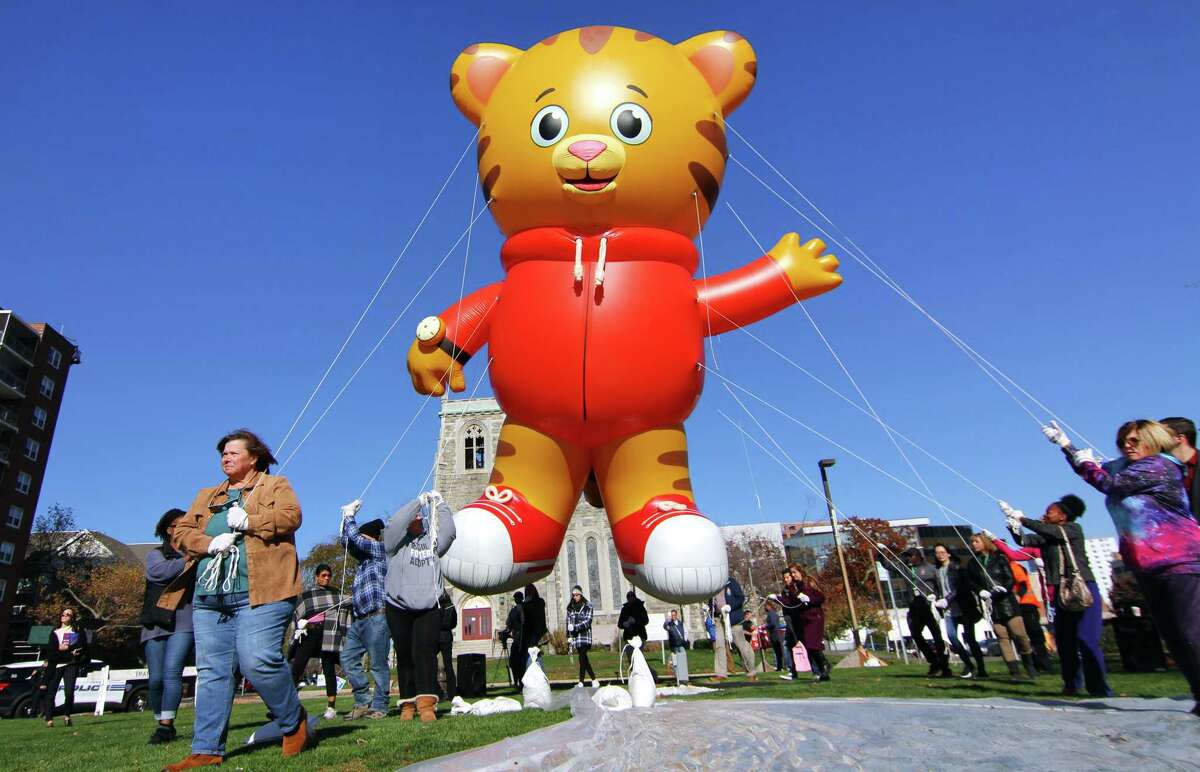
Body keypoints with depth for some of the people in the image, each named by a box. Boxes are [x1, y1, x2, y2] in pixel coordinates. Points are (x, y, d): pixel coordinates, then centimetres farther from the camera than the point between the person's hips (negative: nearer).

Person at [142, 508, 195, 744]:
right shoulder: (156, 554, 13)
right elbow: (158, 572, -9)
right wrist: (186, 561, -20)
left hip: (184, 623, -1)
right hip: (156, 624, 1)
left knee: (171, 672, -13)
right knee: (156, 678, 3)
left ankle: (167, 726, -8)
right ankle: (161, 722, 19)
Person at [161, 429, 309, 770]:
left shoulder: (276, 486, 10)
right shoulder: (207, 496, 25)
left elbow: (291, 516, -7)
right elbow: (181, 531, 14)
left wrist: (248, 521, -13)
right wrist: (210, 543, -5)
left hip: (260, 592, -6)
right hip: (209, 598, 6)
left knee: (258, 661, -15)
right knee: (211, 671, 6)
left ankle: (294, 722, 7)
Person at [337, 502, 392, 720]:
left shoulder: (381, 549, -1)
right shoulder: (364, 557, 23)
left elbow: (356, 538, -9)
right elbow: (347, 541, 30)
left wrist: (349, 516, 5)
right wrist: (347, 516, 23)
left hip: (376, 618, -9)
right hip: (358, 619, 9)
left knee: (378, 665, -3)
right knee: (348, 659, 5)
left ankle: (379, 707, 2)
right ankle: (363, 702, 12)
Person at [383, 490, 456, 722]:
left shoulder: (432, 541, 16)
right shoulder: (396, 541, 8)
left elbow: (448, 531, 1)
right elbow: (394, 524, -11)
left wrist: (440, 505, -2)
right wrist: (418, 501, -13)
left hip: (429, 607, 1)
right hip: (399, 608, 0)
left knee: (425, 651, -12)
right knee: (405, 655, 5)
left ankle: (426, 703, -19)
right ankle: (408, 703, 15)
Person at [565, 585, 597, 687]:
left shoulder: (588, 606, -1)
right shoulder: (570, 607, 10)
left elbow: (588, 622, -9)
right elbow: (568, 622, 10)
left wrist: (575, 627, -18)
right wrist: (569, 636, 2)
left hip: (585, 634, -4)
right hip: (575, 636, 4)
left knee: (582, 658, -10)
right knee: (584, 659, 5)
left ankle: (581, 682, -5)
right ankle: (594, 680, 14)